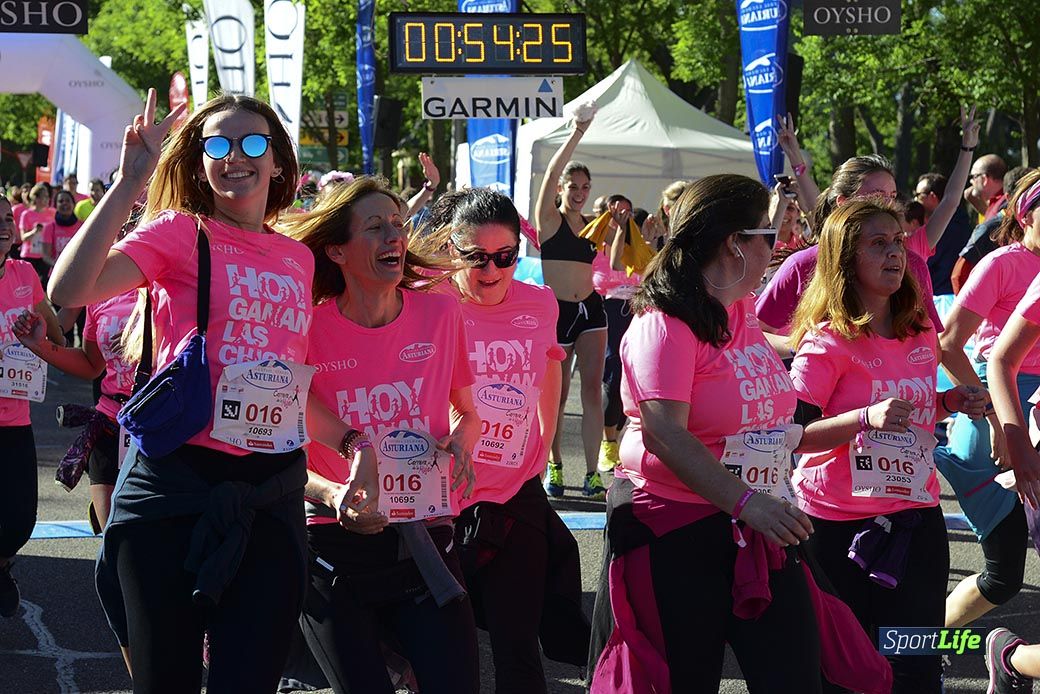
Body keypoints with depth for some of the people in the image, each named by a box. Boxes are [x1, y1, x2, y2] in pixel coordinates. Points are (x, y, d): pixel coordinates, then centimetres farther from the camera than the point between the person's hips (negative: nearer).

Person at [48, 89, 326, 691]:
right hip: (176, 481, -3)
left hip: (270, 494, 4)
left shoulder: (298, 258, 13)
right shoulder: (180, 233, -1)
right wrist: (130, 183, -19)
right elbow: (69, 290, -19)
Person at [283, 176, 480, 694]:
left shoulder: (439, 312, 2)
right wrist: (334, 495, -19)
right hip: (337, 548, -2)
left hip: (426, 549, 2)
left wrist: (461, 442, -5)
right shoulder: (308, 328, -6)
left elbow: (467, 413, 18)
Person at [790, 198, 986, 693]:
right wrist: (866, 418, -28)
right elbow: (792, 436, -16)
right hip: (839, 525, -5)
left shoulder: (921, 335, 9)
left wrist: (949, 403, 6)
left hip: (915, 516, 5)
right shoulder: (827, 341, -10)